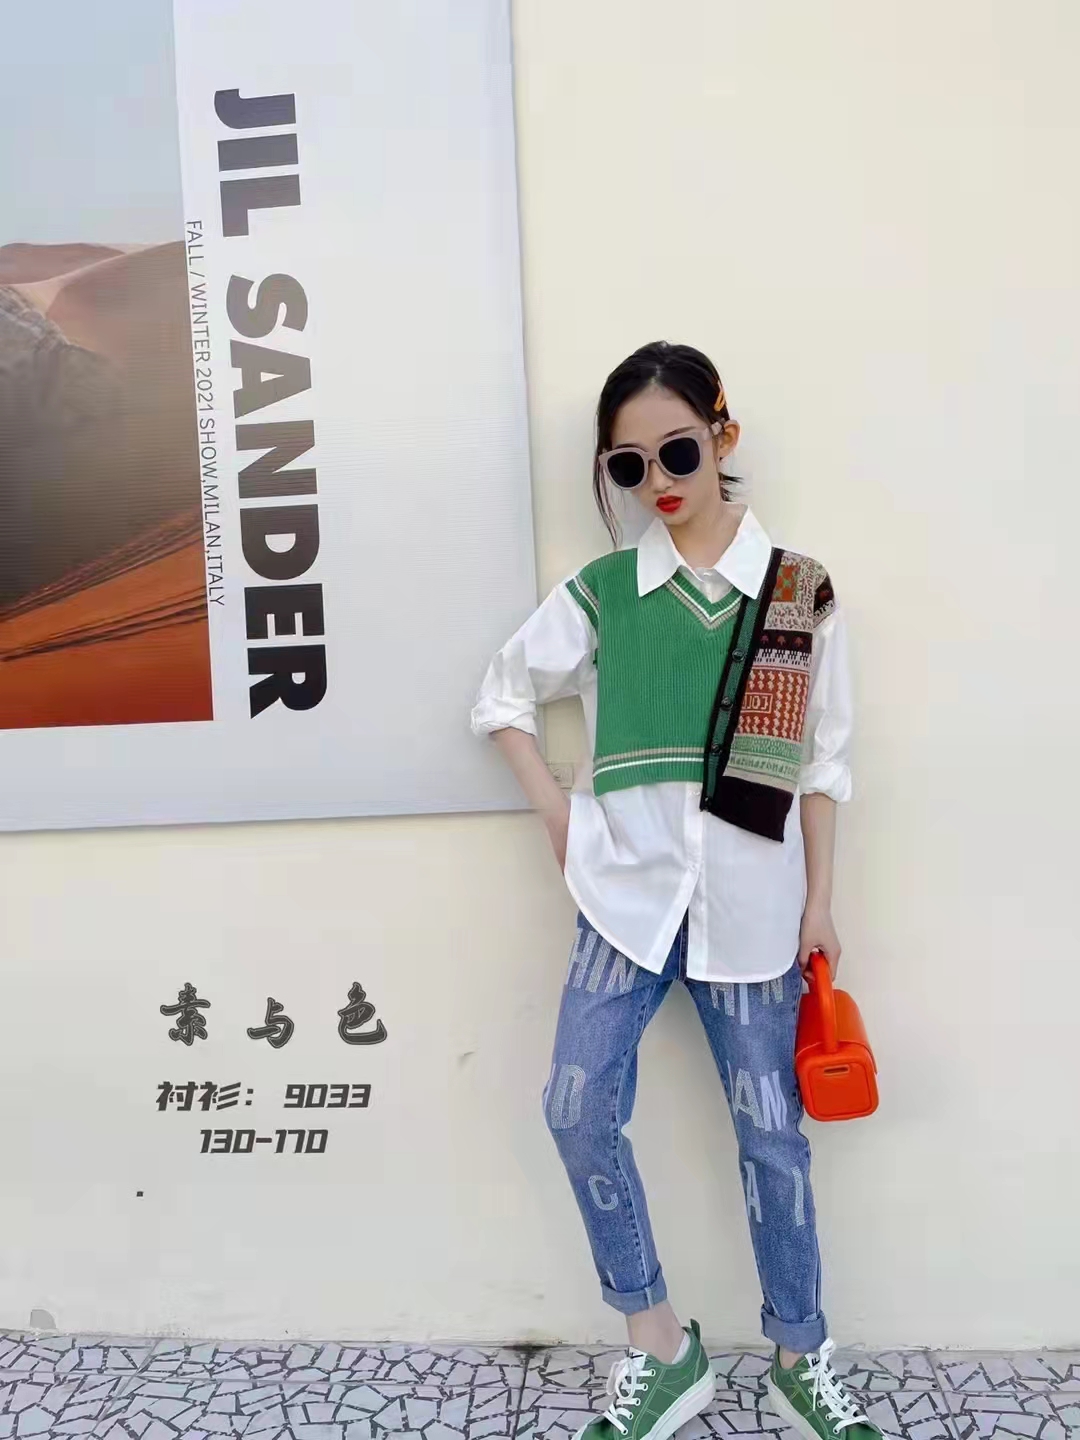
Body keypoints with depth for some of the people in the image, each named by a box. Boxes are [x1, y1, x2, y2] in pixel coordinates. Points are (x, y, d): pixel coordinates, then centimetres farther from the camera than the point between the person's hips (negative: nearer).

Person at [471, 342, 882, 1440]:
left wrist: (819, 900, 3)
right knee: (580, 1110, -3)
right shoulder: (600, 591, 1)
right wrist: (553, 811, 2)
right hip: (627, 892, 2)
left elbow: (819, 762, 3)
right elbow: (502, 695, 11)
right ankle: (660, 1349, 19)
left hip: (751, 901, -1)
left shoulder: (800, 590, -2)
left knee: (768, 1131, 9)